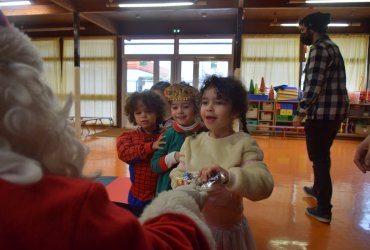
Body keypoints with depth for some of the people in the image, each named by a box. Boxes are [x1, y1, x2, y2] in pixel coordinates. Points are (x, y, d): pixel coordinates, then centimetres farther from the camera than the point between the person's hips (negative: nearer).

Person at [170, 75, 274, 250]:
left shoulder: (244, 143, -14)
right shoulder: (191, 142, -2)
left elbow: (264, 185, -24)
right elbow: (177, 173, -1)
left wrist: (229, 176, -40)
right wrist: (181, 183, -23)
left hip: (228, 229, -2)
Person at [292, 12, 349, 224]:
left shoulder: (320, 48, -13)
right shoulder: (331, 46, 18)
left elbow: (313, 86, -21)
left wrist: (300, 113, -15)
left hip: (322, 112, -10)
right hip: (335, 110, 10)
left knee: (319, 158, -1)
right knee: (322, 155, 23)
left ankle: (324, 210, 9)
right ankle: (318, 189, 41)